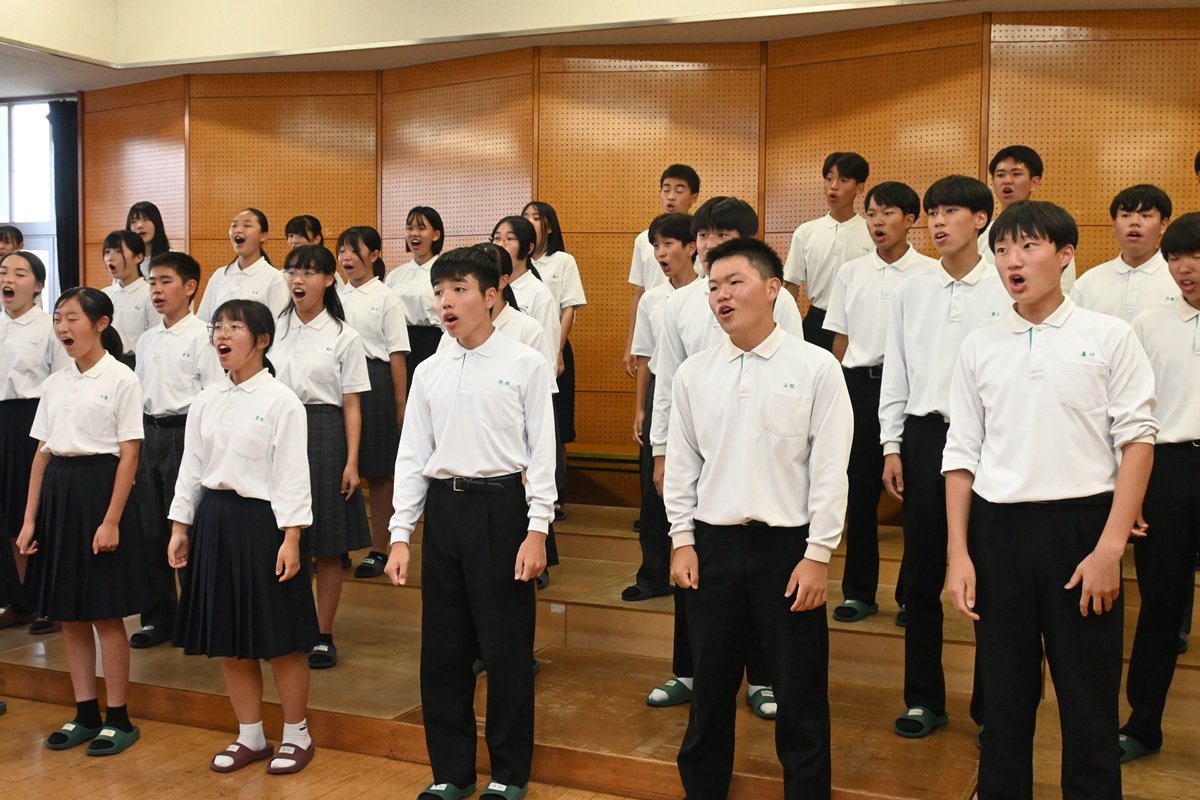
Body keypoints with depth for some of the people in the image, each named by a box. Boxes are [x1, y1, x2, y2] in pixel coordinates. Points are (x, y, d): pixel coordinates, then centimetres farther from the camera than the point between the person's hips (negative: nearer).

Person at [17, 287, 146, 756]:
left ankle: (118, 719, 12)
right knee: (69, 614, 10)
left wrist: (112, 521, -16)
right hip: (57, 492, 6)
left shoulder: (121, 380, -7)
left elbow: (129, 455, -11)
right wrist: (30, 519, 5)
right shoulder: (54, 383, 10)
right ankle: (86, 714, 21)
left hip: (99, 487, -6)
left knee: (106, 615, 0)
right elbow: (42, 454, 10)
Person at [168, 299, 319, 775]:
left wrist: (291, 539, -17)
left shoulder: (281, 401, -9)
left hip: (262, 519, -6)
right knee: (228, 639, 12)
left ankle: (297, 736, 21)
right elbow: (191, 468, 12)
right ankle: (250, 737, 27)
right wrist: (180, 526, 9)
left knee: (280, 639, 3)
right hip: (214, 519, 6)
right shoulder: (205, 402, 8)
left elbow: (292, 474, -12)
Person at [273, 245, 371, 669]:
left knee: (328, 546, 4)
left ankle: (323, 637, 15)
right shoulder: (274, 330, 7)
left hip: (324, 435, -3)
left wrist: (351, 462, -9)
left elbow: (351, 405, -4)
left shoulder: (343, 336, -2)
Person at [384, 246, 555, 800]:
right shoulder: (429, 372, 8)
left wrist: (537, 530, -11)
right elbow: (412, 456, 9)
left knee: (505, 646, 4)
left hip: (501, 506, -4)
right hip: (443, 506, 5)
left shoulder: (525, 364, -4)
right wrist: (400, 535, 4)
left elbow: (541, 452, -6)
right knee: (442, 648, 11)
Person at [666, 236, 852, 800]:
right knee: (710, 685, 15)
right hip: (712, 543, 3)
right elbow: (681, 464, 8)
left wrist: (817, 555, -9)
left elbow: (830, 469, -7)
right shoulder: (694, 373, 3)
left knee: (800, 691, 8)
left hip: (787, 545, -3)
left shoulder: (815, 368, -7)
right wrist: (682, 541, 4)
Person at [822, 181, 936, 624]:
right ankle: (858, 591, 18)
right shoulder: (851, 272, 8)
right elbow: (840, 338, 11)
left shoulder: (929, 272, -2)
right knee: (860, 490, 7)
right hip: (860, 383, 3)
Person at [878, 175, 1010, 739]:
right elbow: (896, 372, 9)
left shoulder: (1006, 291, -3)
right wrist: (891, 446, 4)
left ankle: (990, 702, 20)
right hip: (923, 437, 3)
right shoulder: (911, 292, 7)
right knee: (921, 575, 8)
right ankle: (924, 698, 22)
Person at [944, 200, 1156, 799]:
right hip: (998, 528, 2)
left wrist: (1110, 547, -10)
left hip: (1082, 524, -2)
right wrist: (958, 553, 3)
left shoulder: (1108, 337, -1)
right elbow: (962, 454, 7)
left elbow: (1137, 441, -4)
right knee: (1004, 694, 12)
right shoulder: (979, 346, 6)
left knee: (1089, 699, 6)